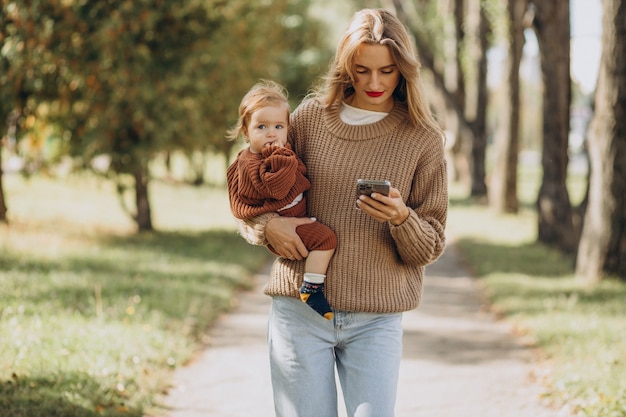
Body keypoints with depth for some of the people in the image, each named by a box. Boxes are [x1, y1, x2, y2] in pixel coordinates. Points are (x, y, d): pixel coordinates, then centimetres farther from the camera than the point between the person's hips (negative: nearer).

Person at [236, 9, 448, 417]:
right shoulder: (311, 116, 4)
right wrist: (267, 224, -8)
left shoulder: (423, 139, 2)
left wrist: (401, 219, -19)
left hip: (376, 320, 0)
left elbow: (431, 248, 2)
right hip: (299, 310, 1)